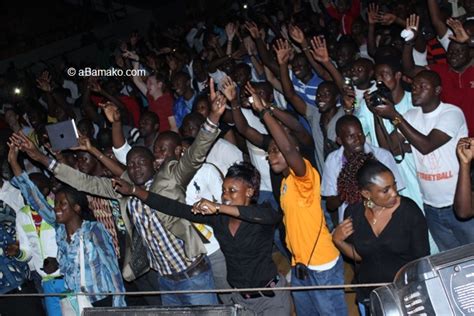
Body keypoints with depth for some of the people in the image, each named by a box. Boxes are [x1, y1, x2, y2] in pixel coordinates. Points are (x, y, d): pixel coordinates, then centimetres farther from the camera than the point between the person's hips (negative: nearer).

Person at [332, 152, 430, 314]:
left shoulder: (409, 210, -19)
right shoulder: (353, 213, -10)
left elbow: (422, 258, -11)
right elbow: (359, 255, 3)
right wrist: (338, 241, -14)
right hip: (369, 294, 2)